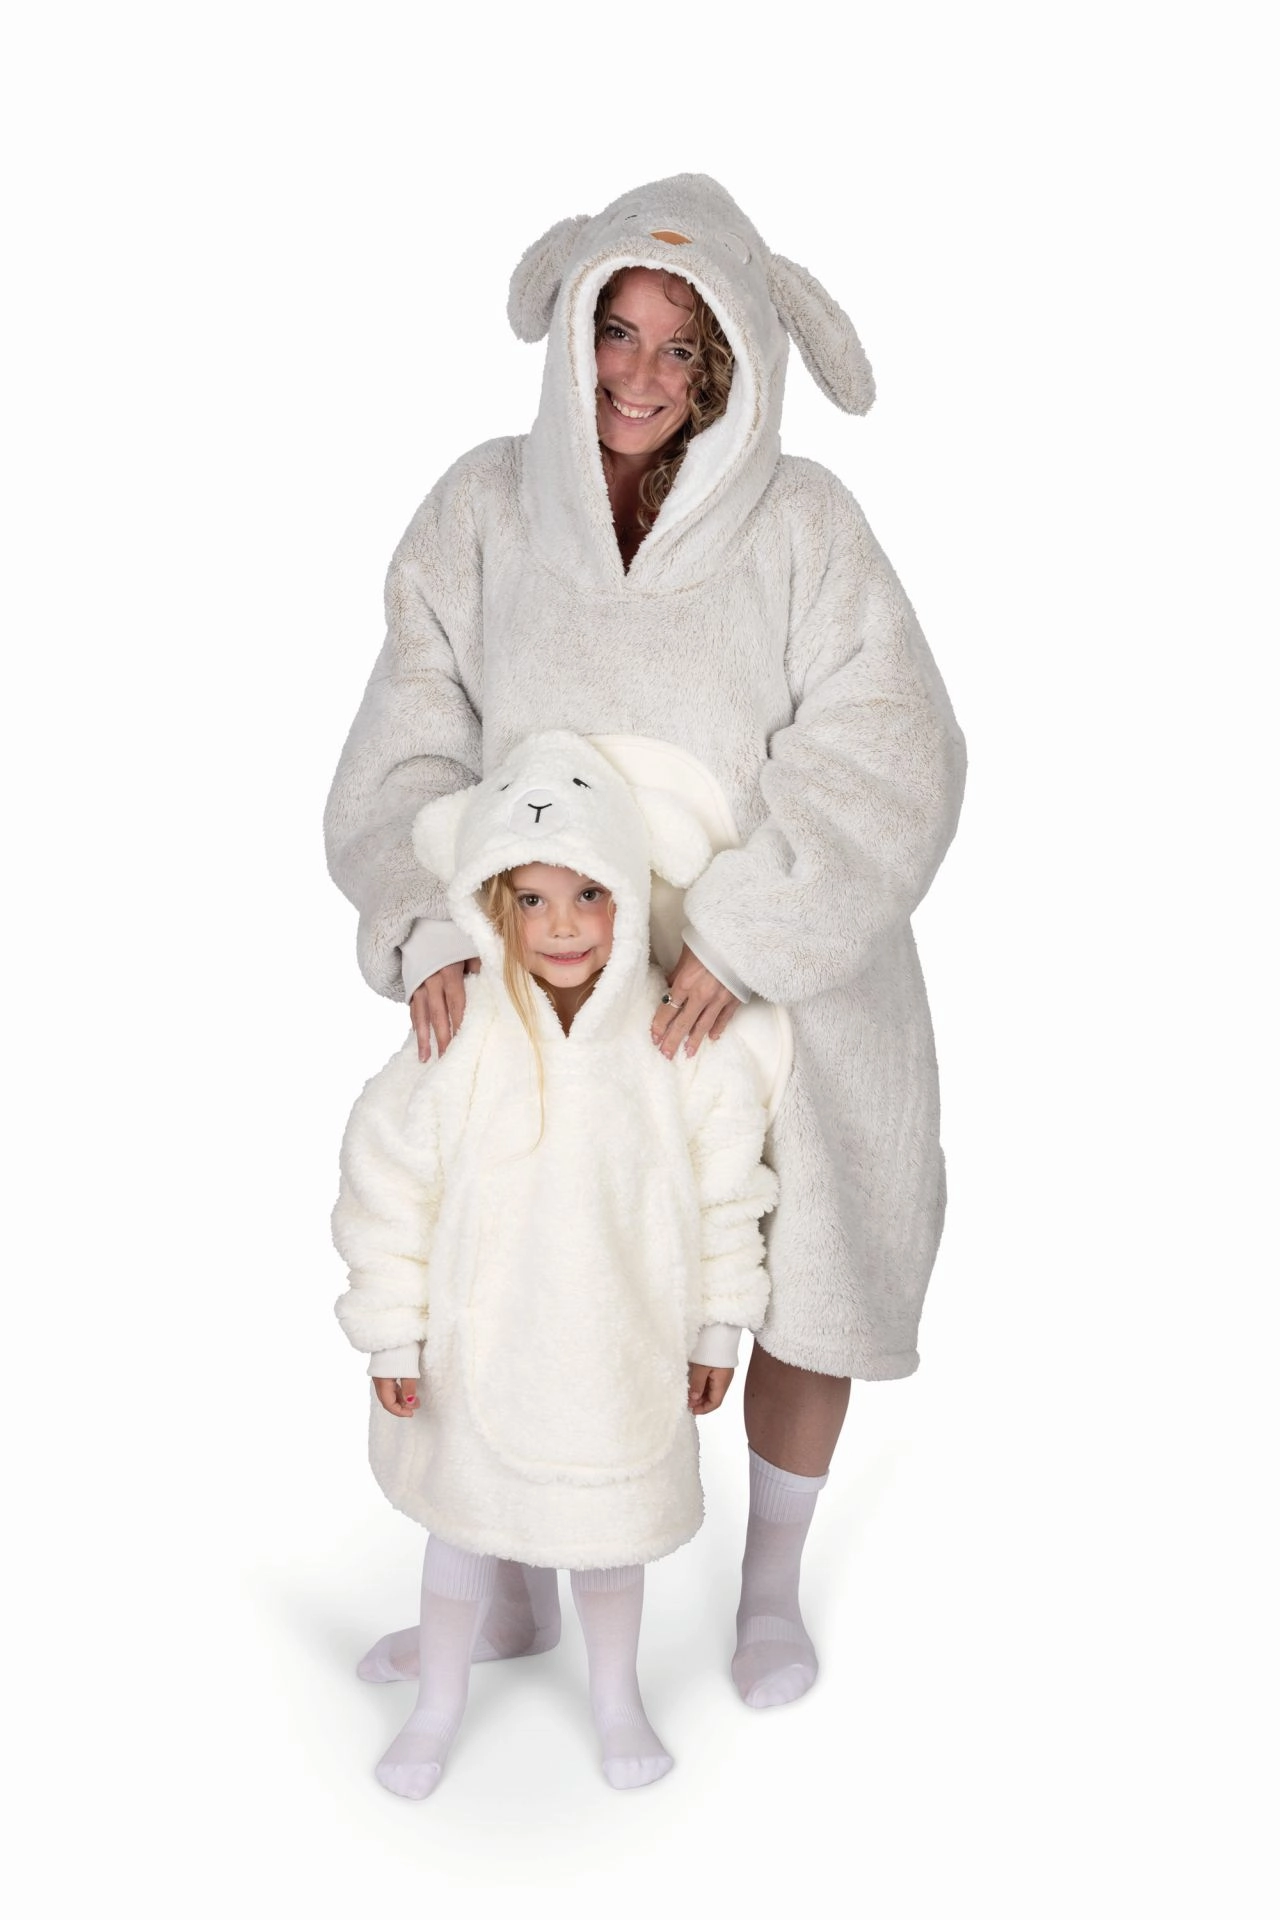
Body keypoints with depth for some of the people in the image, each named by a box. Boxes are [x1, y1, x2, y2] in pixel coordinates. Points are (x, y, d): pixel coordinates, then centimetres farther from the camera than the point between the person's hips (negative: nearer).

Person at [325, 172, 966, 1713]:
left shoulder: (799, 520, -14)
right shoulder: (485, 509, -7)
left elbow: (883, 755, -20)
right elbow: (411, 745, -7)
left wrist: (744, 934, -28)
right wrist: (428, 925, -22)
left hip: (783, 988, -1)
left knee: (808, 1282, 13)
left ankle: (771, 1581, 39)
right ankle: (514, 1593, 34)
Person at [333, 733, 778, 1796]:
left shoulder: (682, 1046, -13)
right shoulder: (456, 1044, -17)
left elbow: (725, 1192, -2)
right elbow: (386, 1180, -9)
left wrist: (716, 1329, 3)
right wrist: (392, 1336, -6)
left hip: (625, 1344, 1)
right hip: (483, 1341, 0)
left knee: (612, 1519, 18)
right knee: (468, 1519, 17)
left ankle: (617, 1698, 44)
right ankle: (439, 1707, 41)